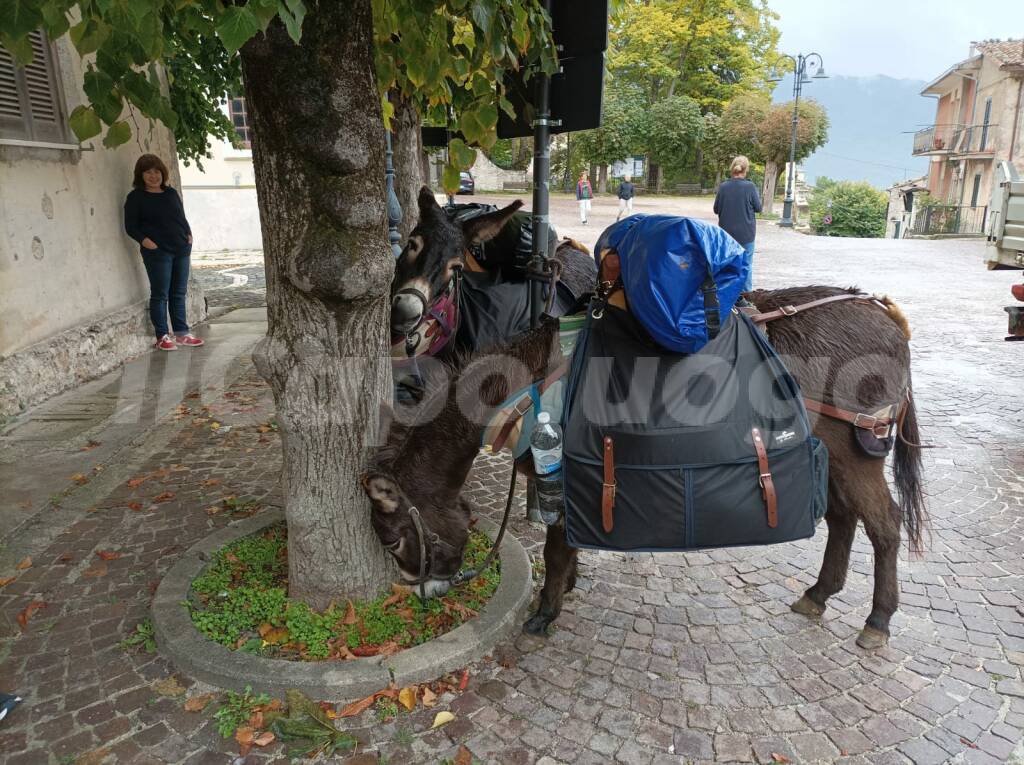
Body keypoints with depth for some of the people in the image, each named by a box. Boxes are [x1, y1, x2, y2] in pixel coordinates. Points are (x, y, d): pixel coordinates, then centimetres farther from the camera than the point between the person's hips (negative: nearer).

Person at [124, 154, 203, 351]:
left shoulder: (171, 193, 15)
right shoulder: (136, 197, 0)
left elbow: (182, 217, 22)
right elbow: (131, 226, -3)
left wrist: (188, 234, 5)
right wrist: (144, 240, -20)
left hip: (181, 248, 5)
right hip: (157, 251, -5)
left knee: (179, 293, 10)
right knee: (160, 294, -2)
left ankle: (181, 333, 18)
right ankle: (162, 336, 5)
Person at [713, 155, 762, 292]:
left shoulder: (723, 187, -8)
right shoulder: (750, 187, -13)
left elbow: (716, 209, 0)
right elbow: (758, 208, -3)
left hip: (727, 232, 2)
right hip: (746, 233, -2)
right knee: (746, 263, 10)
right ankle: (746, 290, 14)